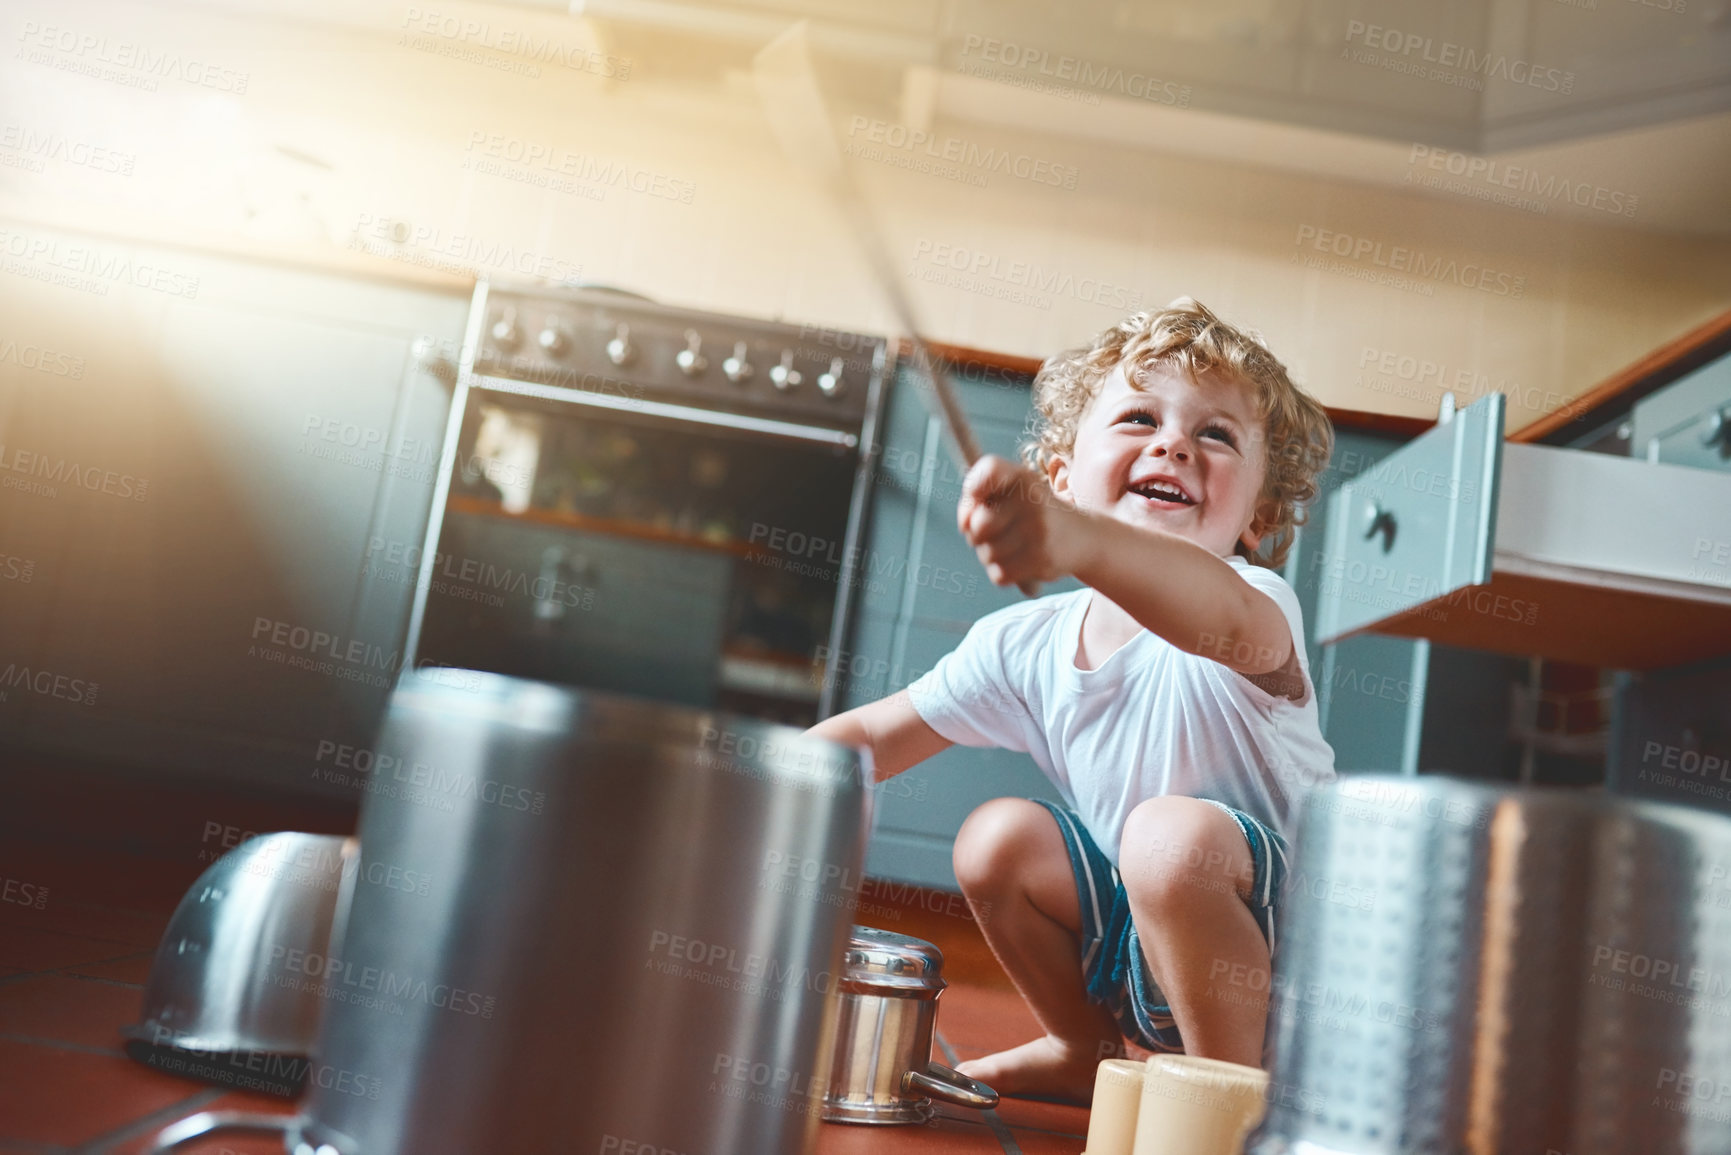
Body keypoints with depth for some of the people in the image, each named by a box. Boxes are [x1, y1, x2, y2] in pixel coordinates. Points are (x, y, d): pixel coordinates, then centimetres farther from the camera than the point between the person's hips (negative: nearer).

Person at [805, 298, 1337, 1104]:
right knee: (998, 837, -8)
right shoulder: (1026, 643, -3)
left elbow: (1227, 622, -51)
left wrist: (1073, 541, -70)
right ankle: (1089, 1054, 19)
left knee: (1173, 834, -31)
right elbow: (874, 736, 6)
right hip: (1136, 956, 7)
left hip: (1285, 955, -7)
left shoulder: (1254, 605, -23)